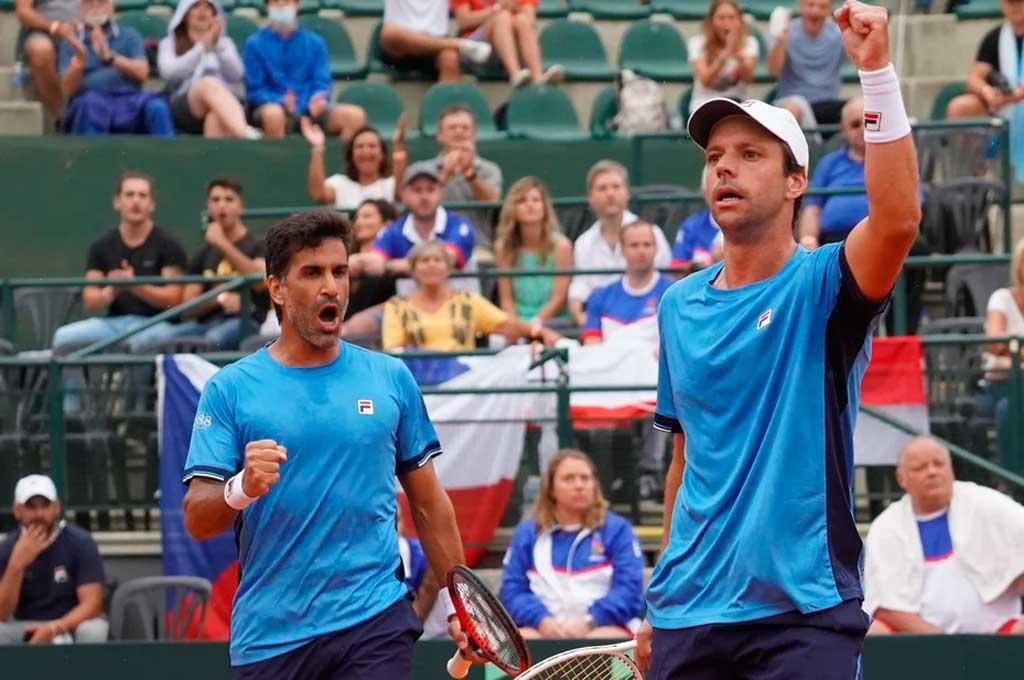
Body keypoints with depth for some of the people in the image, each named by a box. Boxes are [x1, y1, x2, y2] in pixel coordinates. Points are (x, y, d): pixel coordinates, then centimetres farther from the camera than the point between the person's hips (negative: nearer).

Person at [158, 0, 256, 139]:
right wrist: (202, 46, -3)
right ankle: (244, 133, -64)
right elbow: (169, 73, -3)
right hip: (184, 109, -2)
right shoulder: (169, 43, 21)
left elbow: (236, 75, 7)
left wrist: (218, 44, -2)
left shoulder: (225, 43, 27)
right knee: (208, 83, -39)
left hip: (222, 101, 2)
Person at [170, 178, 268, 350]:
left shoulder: (258, 245, 11)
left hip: (245, 319, -4)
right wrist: (219, 299, -5)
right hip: (207, 321, 4)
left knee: (214, 338, -40)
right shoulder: (202, 255, 24)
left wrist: (222, 244, -13)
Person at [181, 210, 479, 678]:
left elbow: (428, 504, 15)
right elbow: (196, 522, -4)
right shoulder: (230, 388, 1)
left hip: (375, 623, 0)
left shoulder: (392, 378, 8)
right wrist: (242, 489, -24)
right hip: (267, 635, 0)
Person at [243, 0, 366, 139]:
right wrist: (282, 102, -20)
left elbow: (322, 84, 9)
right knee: (273, 114, -40)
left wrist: (317, 101, -15)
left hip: (310, 111, 3)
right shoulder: (255, 44, 5)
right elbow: (255, 90, -1)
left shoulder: (314, 43, 13)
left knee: (355, 115, -23)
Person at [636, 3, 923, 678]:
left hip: (802, 613, -5)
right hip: (689, 616, 5)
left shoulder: (819, 287, -3)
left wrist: (878, 71, -32)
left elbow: (898, 217, -25)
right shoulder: (680, 306, 12)